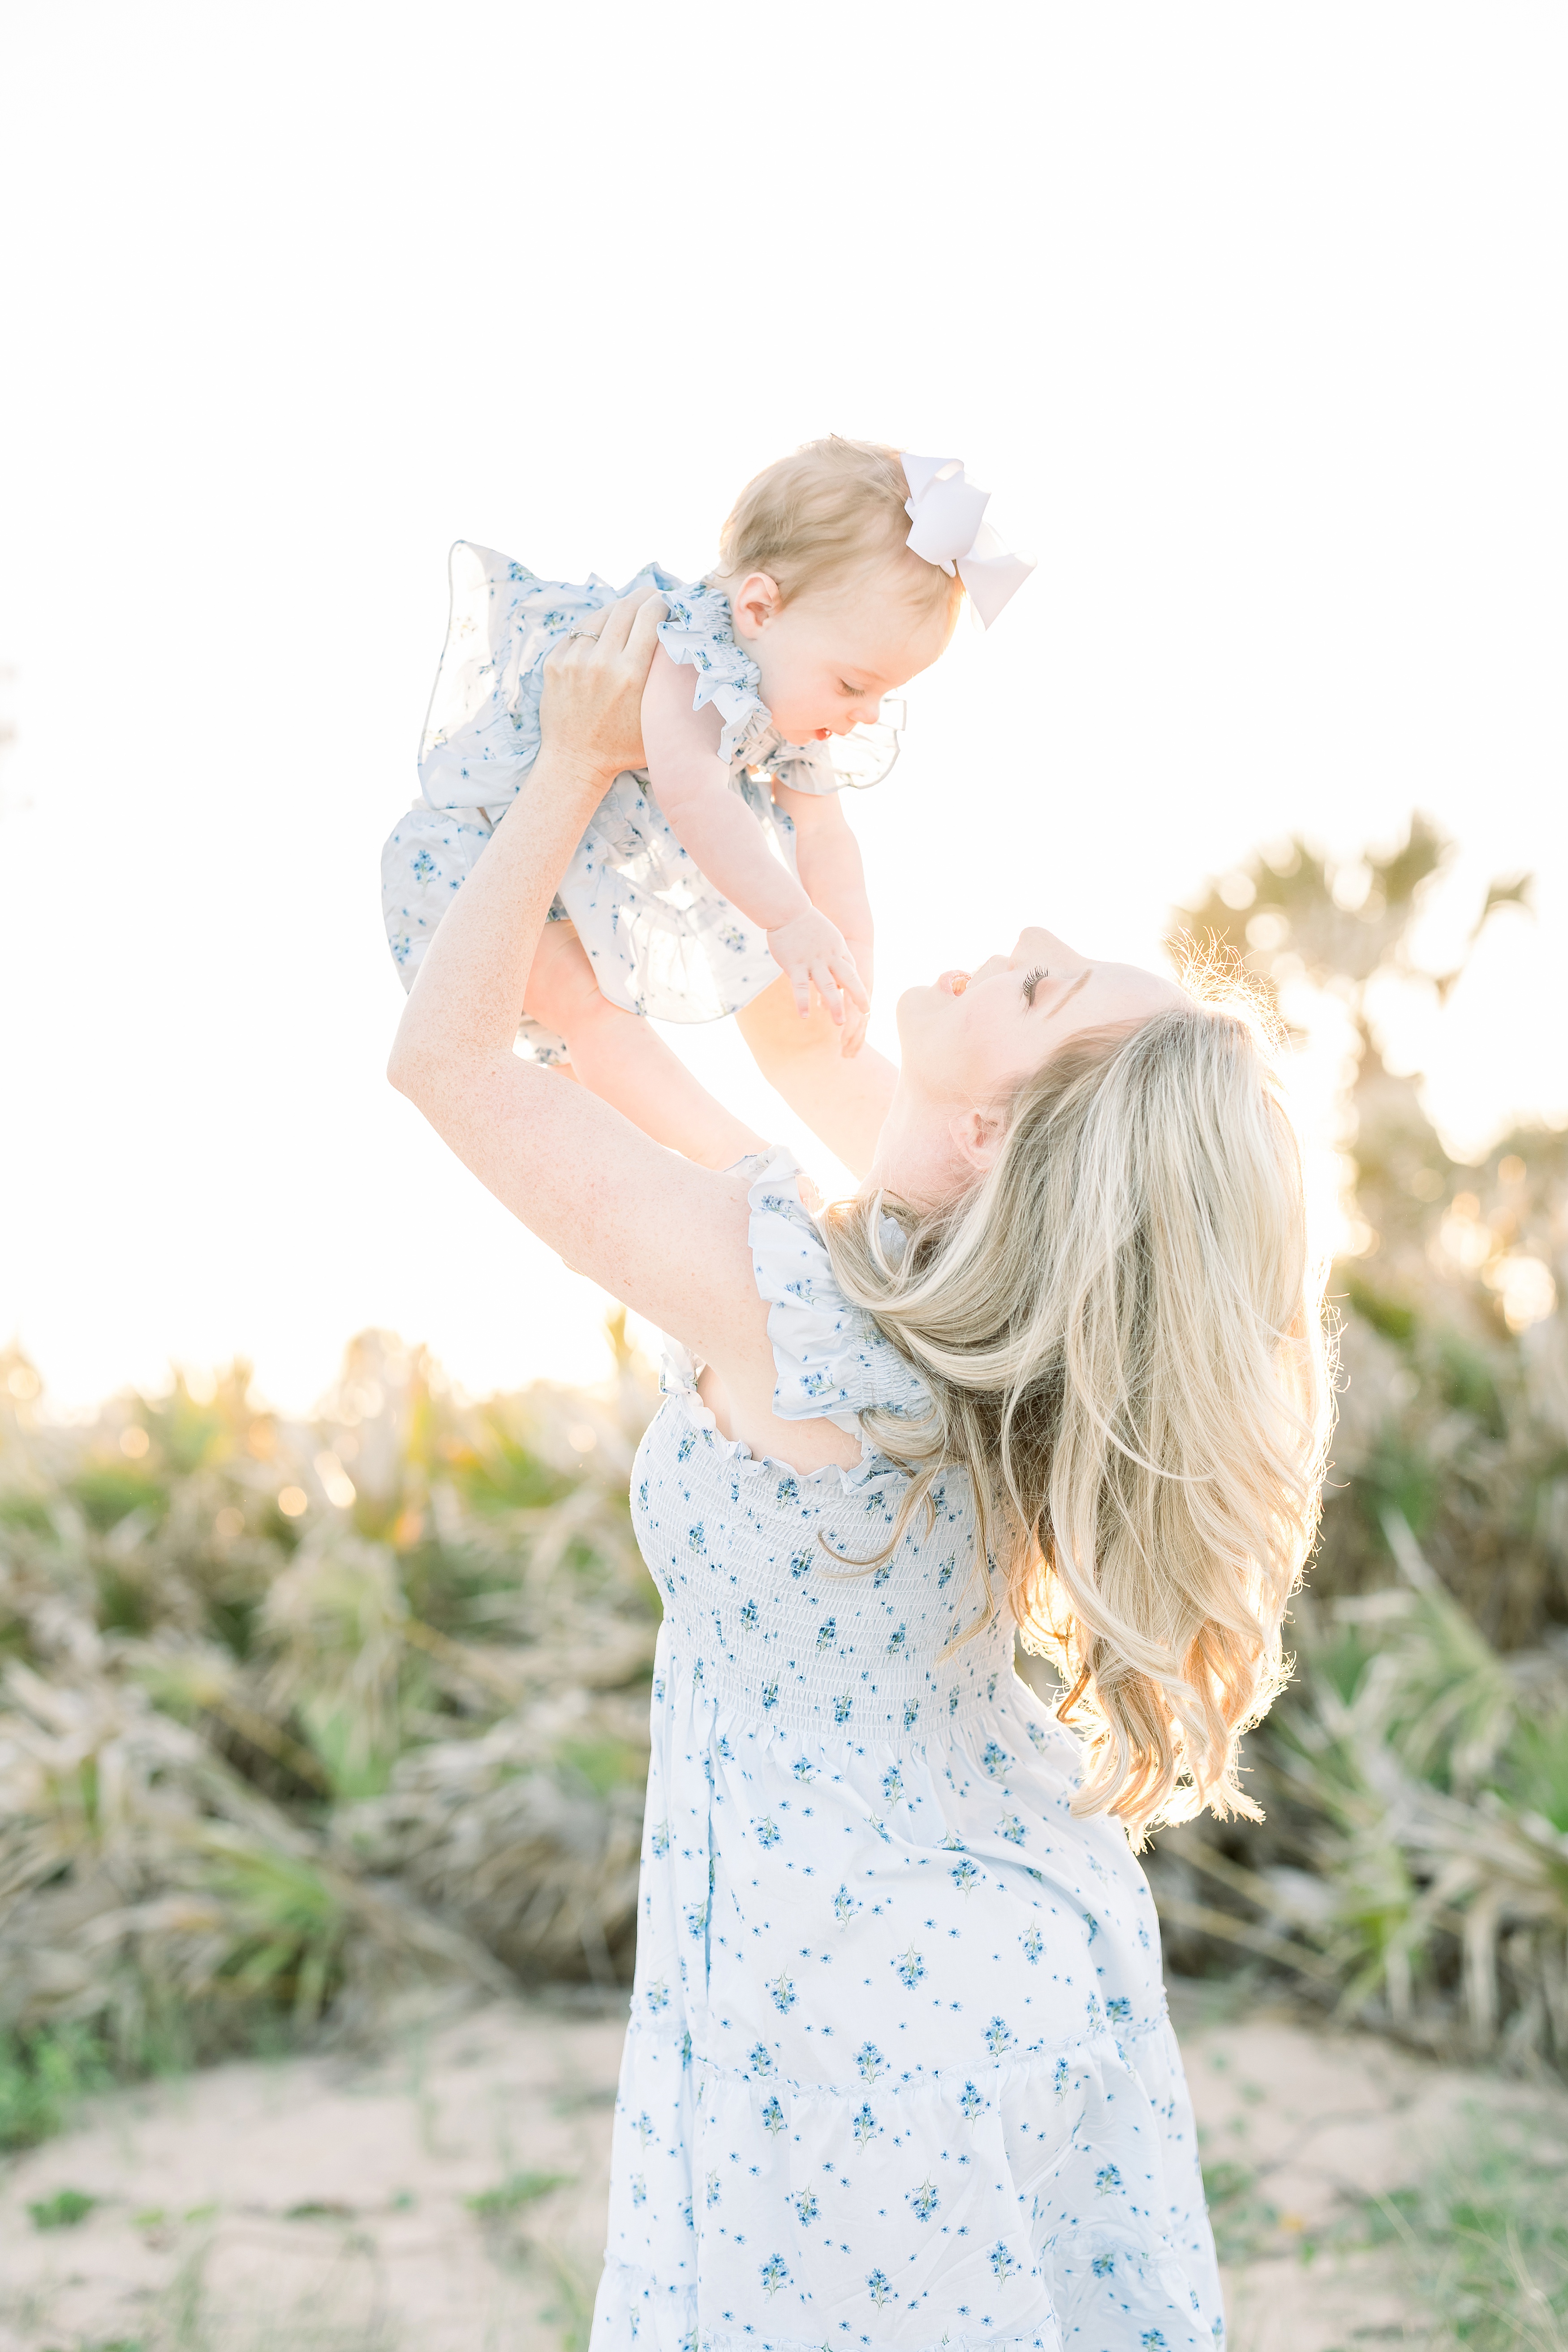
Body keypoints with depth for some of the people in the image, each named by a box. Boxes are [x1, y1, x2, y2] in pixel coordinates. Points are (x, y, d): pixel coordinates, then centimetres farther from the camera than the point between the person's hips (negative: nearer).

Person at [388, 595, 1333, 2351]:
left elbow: (442, 1050, -16)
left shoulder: (783, 1293, -27)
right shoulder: (990, 1232, -7)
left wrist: (577, 763, -9)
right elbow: (807, 1023, 12)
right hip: (1041, 1946, 7)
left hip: (863, 1999, -7)